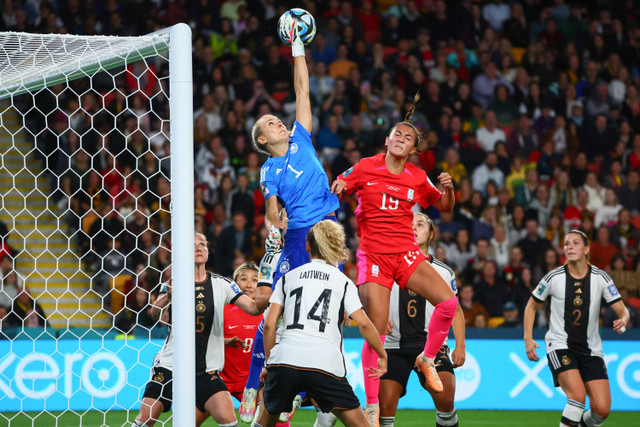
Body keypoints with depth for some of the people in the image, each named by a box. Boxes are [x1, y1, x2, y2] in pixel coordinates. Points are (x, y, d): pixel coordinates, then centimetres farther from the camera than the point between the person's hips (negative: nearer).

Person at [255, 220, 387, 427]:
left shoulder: (287, 278, 19)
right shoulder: (343, 282, 13)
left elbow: (269, 324, 11)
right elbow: (363, 323, 3)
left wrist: (269, 362, 19)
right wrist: (382, 356, 14)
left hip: (284, 360, 2)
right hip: (326, 365, -2)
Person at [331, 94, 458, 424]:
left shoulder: (417, 178, 8)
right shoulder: (365, 168, 1)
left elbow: (445, 207, 18)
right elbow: (333, 196, 8)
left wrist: (448, 189, -4)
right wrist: (337, 189, -15)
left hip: (406, 254, 3)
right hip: (373, 256, -3)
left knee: (448, 302, -17)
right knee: (376, 334, -9)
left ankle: (427, 359, 9)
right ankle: (372, 406, 2)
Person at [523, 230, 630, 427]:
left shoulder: (600, 277, -2)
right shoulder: (554, 277, -4)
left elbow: (622, 310, 0)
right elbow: (532, 306, 10)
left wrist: (622, 322, -24)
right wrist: (528, 339, 0)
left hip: (591, 349, 3)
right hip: (560, 345, -3)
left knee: (602, 409, -7)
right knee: (578, 396, -27)